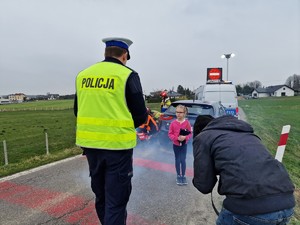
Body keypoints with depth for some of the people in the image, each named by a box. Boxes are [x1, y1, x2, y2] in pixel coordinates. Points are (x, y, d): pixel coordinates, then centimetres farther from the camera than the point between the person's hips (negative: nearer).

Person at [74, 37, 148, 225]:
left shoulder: (83, 75, 6)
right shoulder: (128, 75, -8)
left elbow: (79, 111, 13)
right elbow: (141, 115, -7)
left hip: (90, 143, 6)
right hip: (117, 144, -5)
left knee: (101, 194, 24)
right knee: (116, 199, 8)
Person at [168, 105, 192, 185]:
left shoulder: (187, 122, -9)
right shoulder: (173, 123, -9)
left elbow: (190, 133, -5)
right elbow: (170, 134, -6)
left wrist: (185, 137, -24)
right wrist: (177, 138, -21)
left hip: (184, 144, -1)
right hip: (176, 144, 1)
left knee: (183, 160, 2)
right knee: (177, 160, 11)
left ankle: (183, 176, 20)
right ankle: (178, 176, 26)